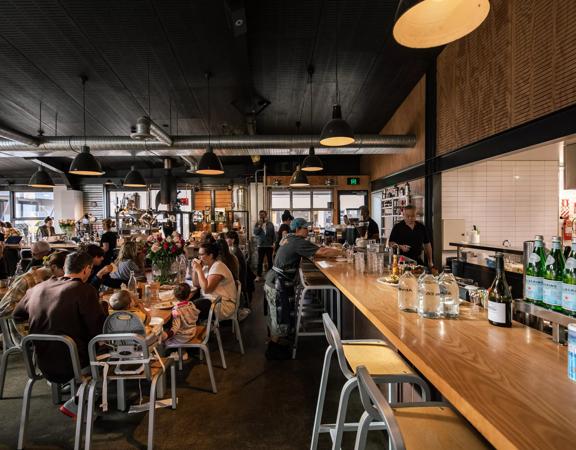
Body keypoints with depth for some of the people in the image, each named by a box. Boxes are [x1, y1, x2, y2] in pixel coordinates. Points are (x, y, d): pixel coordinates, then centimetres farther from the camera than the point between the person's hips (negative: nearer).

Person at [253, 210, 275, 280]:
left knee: (270, 261, 7)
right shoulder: (257, 224, 3)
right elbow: (255, 232, -9)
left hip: (269, 245, 0)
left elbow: (273, 234, 2)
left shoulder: (270, 224, 0)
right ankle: (259, 275, 10)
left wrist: (273, 243, -3)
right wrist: (259, 226, -19)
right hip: (261, 245, 0)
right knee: (260, 261, 2)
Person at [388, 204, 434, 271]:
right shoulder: (398, 227, -1)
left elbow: (427, 244, 15)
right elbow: (390, 243, -1)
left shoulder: (422, 227, 10)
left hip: (418, 260, 3)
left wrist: (430, 262, 12)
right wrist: (400, 247, -19)